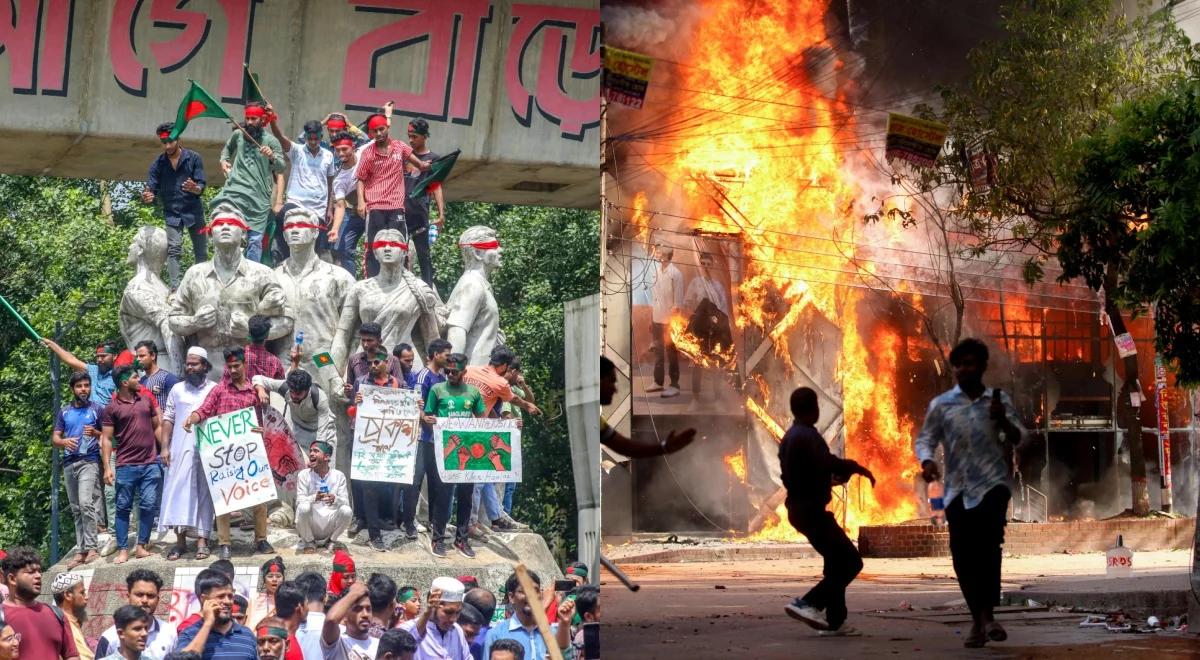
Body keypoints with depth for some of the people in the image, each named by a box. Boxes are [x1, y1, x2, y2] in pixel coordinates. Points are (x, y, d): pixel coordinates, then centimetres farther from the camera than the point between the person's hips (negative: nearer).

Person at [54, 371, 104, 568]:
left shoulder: (97, 409, 4)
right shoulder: (64, 412, 14)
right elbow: (54, 438, 12)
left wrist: (95, 433, -14)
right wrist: (64, 442, -10)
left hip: (89, 461, -5)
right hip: (69, 463, 5)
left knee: (86, 503, -19)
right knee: (76, 509, 6)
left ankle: (90, 548, -15)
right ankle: (80, 550, 8)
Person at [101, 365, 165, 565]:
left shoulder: (146, 400, 10)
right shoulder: (112, 408, -1)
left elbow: (157, 426, 18)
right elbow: (106, 439, -2)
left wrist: (164, 448, 8)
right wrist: (107, 467, -8)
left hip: (150, 464, 3)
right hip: (126, 465, -3)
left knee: (149, 506, 1)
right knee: (123, 507, 1)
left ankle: (141, 546, 9)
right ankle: (123, 550, 5)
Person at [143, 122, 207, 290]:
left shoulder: (194, 158, -4)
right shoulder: (158, 164, 1)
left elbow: (202, 186, -7)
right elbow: (152, 188, -1)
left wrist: (195, 188, -31)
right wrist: (147, 197, -25)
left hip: (194, 211, 0)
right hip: (172, 213, 0)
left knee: (201, 251, 3)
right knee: (173, 250, -11)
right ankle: (175, 289, -12)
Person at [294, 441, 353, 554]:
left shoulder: (339, 476, 0)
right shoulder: (304, 475, -3)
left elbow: (346, 502, -6)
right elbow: (299, 500, -12)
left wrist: (335, 499, -30)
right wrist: (314, 498, -33)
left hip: (330, 526, 1)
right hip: (311, 525, -1)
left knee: (346, 511, -26)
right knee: (303, 507, -31)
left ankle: (331, 541, 3)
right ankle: (309, 543, -2)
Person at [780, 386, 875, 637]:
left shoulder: (789, 437, 16)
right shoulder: (808, 436, -16)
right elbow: (828, 462, -30)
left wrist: (829, 480, 32)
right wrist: (858, 468, -16)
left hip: (799, 508, 10)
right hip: (812, 510, -10)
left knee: (837, 562, 15)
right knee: (850, 561, -9)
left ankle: (835, 621, 14)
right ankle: (808, 603, -14)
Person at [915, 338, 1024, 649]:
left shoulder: (999, 400, 9)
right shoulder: (941, 404, 7)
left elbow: (1019, 438, 9)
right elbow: (925, 438, 6)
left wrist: (1003, 421, -11)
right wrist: (927, 461, -15)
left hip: (993, 483, -1)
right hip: (958, 488, 1)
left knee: (989, 543, -21)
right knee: (963, 554, -1)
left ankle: (987, 614, -18)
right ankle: (977, 619, 12)